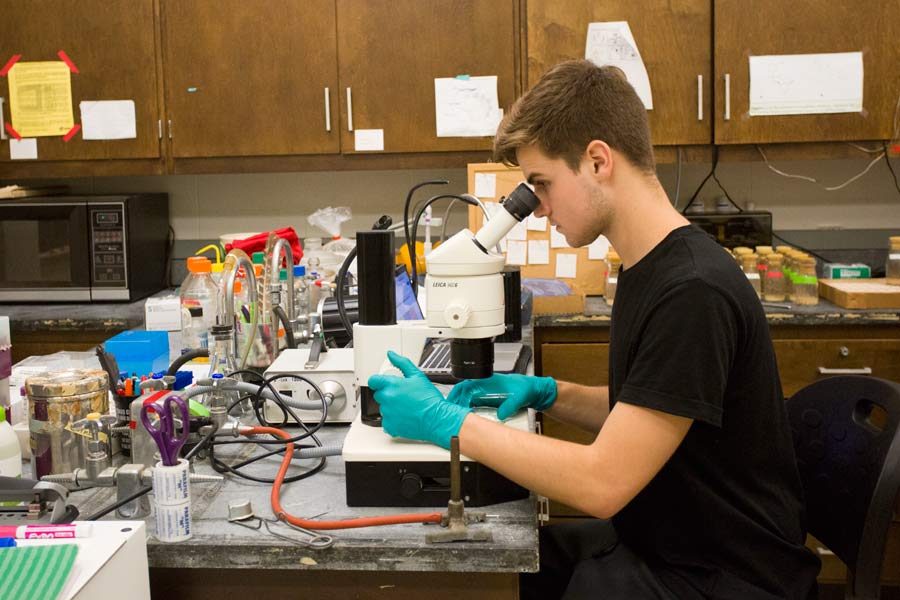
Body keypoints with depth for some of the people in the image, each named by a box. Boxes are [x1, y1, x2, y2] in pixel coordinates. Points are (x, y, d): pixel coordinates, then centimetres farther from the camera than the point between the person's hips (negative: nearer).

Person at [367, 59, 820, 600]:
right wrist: (548, 393, 0)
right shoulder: (648, 267, 4)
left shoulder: (693, 292, -26)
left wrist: (447, 422, -20)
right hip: (655, 537, 8)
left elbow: (603, 482, -26)